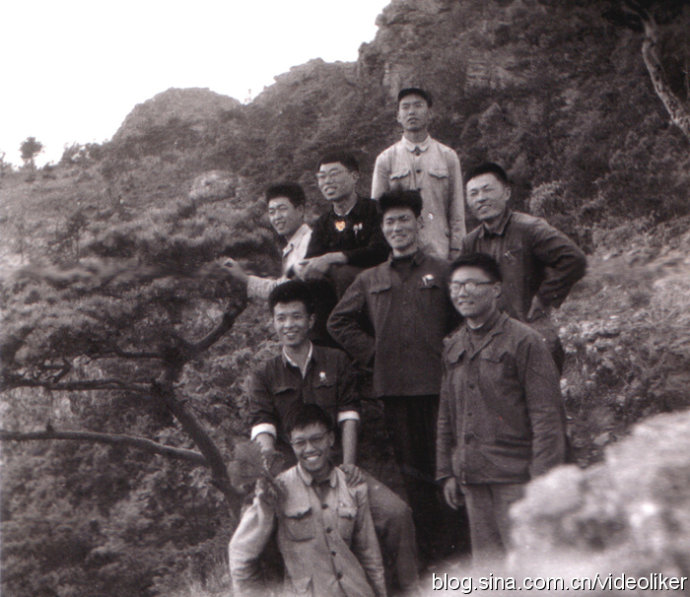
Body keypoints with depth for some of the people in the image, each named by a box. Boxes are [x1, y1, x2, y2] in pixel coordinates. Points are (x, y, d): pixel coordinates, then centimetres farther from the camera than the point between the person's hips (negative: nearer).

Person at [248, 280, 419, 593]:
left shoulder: (336, 362, 15)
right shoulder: (264, 376, 13)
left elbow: (348, 416, 5)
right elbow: (262, 426, -2)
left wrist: (348, 462, -11)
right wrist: (269, 459, -24)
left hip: (337, 464, 1)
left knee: (396, 511, -20)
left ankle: (409, 587, -6)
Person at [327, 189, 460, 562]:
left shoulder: (442, 272, 7)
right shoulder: (369, 281, 15)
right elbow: (339, 322, 20)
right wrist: (371, 352, 9)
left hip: (437, 382, -3)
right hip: (393, 386, 3)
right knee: (413, 469, 6)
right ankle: (428, 550, 14)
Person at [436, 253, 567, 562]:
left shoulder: (522, 340, -5)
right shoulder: (453, 346, 13)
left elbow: (547, 415, -8)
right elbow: (446, 417, 20)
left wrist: (542, 478, -13)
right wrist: (447, 472, 15)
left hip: (515, 477, -5)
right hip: (472, 478, 6)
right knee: (485, 562, 8)